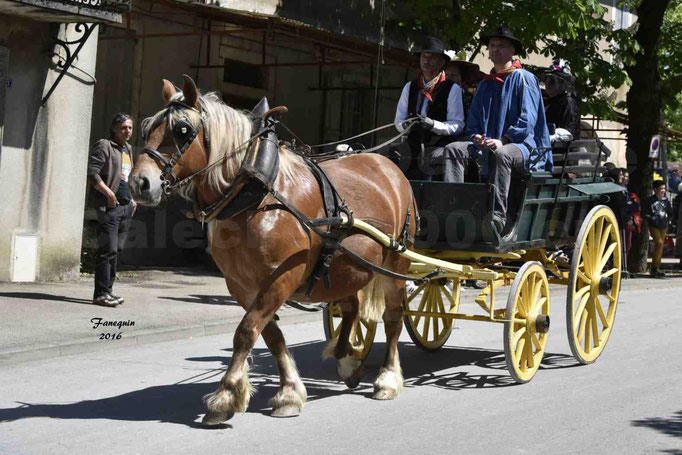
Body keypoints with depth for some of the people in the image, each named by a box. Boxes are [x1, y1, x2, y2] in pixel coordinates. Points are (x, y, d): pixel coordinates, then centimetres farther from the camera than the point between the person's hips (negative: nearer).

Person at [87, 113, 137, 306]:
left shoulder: (128, 149, 20)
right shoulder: (104, 146, -7)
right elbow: (92, 172, -17)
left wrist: (131, 199, 20)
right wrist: (109, 193, -22)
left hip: (125, 206, 9)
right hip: (108, 205, -9)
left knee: (116, 250, 12)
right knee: (108, 250, -12)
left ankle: (108, 289, 19)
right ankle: (101, 293, -11)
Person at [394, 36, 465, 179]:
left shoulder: (452, 89, 4)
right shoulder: (409, 87, 18)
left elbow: (457, 125, -3)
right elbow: (399, 122, 15)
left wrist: (433, 124, -18)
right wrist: (406, 125, -8)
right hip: (413, 150, 4)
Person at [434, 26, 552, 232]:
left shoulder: (524, 79, 2)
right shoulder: (485, 85, 21)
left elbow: (527, 120, -9)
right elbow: (473, 122, 22)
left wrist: (503, 140, -19)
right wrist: (476, 137, -1)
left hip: (522, 146, -6)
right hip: (487, 146, 6)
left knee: (501, 154, -40)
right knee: (453, 149, -16)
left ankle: (497, 215, -43)